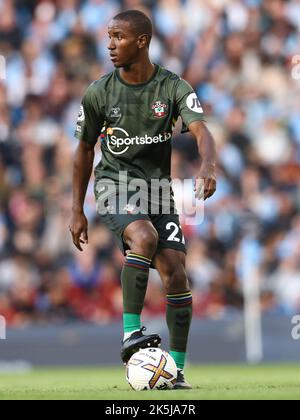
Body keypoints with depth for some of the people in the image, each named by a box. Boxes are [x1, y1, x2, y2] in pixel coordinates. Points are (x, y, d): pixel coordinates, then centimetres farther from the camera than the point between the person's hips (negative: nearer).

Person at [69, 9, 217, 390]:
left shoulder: (173, 87, -5)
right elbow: (84, 149, 7)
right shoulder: (99, 93, -3)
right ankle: (130, 332, -29)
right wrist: (77, 212, 7)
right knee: (145, 237, -33)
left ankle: (176, 370, -1)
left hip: (157, 186, 2)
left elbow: (201, 131, -19)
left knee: (176, 274, -9)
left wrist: (207, 166, -42)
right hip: (114, 184, -2)